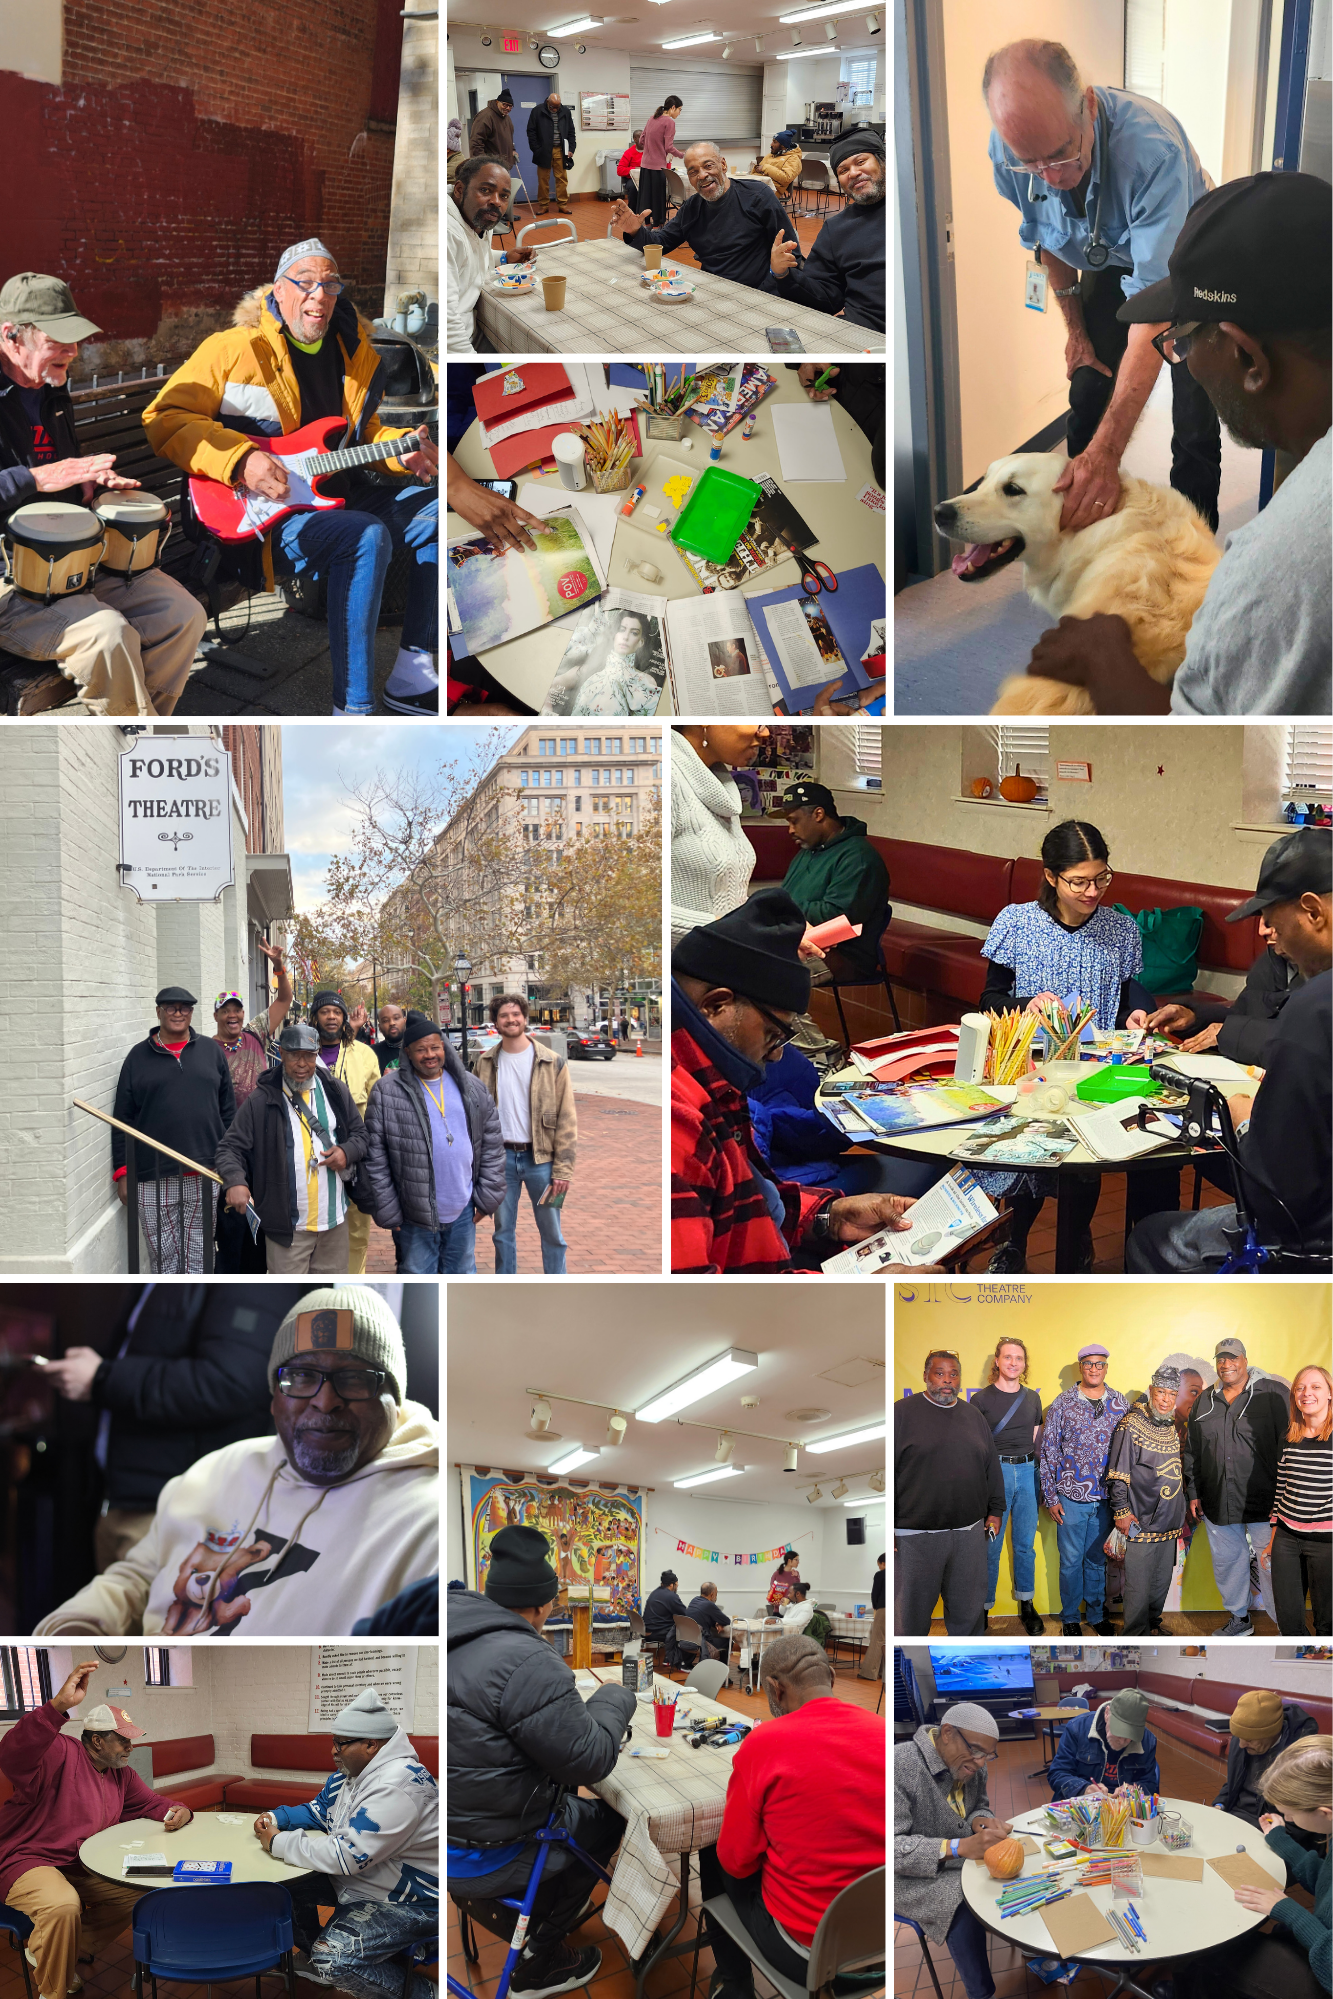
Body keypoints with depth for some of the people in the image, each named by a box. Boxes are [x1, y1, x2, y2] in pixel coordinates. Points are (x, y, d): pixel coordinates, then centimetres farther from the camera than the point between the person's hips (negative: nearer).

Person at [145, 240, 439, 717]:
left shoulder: (355, 353, 15)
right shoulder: (236, 349, -6)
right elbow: (164, 417, -10)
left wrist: (403, 449, 3)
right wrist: (240, 460, -23)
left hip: (333, 499, 8)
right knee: (367, 536, -32)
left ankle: (412, 676, -2)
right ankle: (352, 709, -31)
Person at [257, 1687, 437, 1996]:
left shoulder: (399, 1784, -30)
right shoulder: (352, 1771, 2)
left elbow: (347, 1855, -32)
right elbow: (319, 1811, 20)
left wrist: (279, 1843, -22)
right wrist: (276, 1818, 0)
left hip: (407, 1900, -10)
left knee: (332, 1961, -25)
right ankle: (317, 1960, 28)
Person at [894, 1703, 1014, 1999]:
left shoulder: (972, 1765, -1)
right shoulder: (899, 1765, -25)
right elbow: (892, 1847, -29)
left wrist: (982, 1821, -11)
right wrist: (958, 1847, -39)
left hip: (965, 1858, 7)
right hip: (914, 1876, -7)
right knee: (964, 1908, -31)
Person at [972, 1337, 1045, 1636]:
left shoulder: (1032, 1398, 10)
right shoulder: (982, 1399, -1)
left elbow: (1036, 1440, 15)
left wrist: (1040, 1480, 12)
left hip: (1027, 1472, 3)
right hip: (994, 1472, -3)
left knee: (1026, 1544, 9)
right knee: (990, 1546, 0)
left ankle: (1027, 1606, 21)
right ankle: (984, 1609, 10)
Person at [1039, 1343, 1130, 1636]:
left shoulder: (1119, 1403, 5)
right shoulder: (1063, 1403, -2)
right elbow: (1048, 1451, 0)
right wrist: (1050, 1497, -3)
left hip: (1106, 1497, 2)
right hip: (1071, 1496, -2)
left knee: (1098, 1558, 12)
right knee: (1071, 1559, 5)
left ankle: (1097, 1614, 27)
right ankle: (1070, 1617, 19)